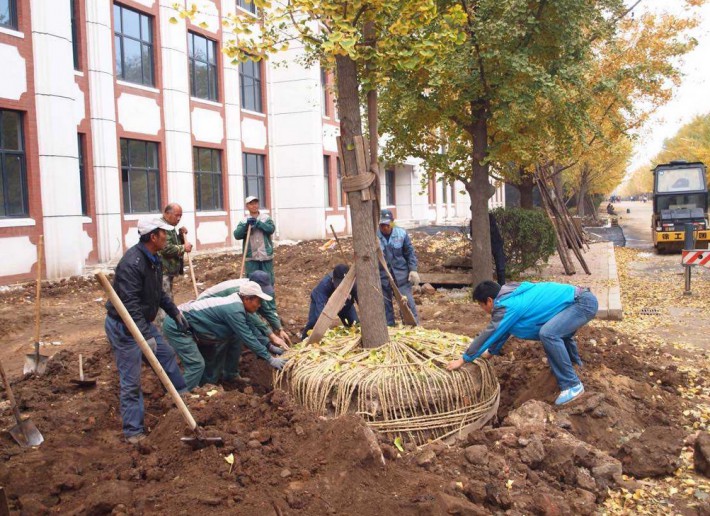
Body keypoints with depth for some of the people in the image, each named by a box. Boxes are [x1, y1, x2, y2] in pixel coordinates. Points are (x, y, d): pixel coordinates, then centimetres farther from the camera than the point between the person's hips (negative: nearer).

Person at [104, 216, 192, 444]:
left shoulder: (153, 259, 4)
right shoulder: (131, 263, -28)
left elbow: (159, 293, 19)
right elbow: (130, 306, -32)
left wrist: (175, 313, 20)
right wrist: (146, 336, -36)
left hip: (143, 321, 10)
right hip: (123, 326, -10)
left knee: (167, 354, 21)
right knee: (131, 381, -3)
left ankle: (184, 395, 41)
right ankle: (133, 431, 8)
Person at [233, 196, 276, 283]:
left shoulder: (266, 218, 5)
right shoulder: (244, 221, 4)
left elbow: (271, 229, -12)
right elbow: (237, 235, -7)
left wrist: (258, 223, -18)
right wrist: (246, 225, -19)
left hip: (266, 256, 0)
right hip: (251, 257, 0)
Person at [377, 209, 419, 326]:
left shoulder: (401, 233, -3)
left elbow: (410, 253, 4)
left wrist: (413, 270, -3)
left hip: (401, 275, 0)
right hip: (382, 277, 0)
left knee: (407, 302, 3)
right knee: (385, 305, 9)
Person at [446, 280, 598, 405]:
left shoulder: (509, 306, -18)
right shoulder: (511, 298, 10)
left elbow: (489, 333, -15)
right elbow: (502, 331, 24)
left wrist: (463, 359, -9)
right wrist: (491, 351, 34)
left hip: (583, 303, -10)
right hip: (582, 299, 10)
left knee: (548, 334, -26)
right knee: (559, 330, 34)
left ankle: (572, 385, -16)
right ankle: (572, 360, 58)